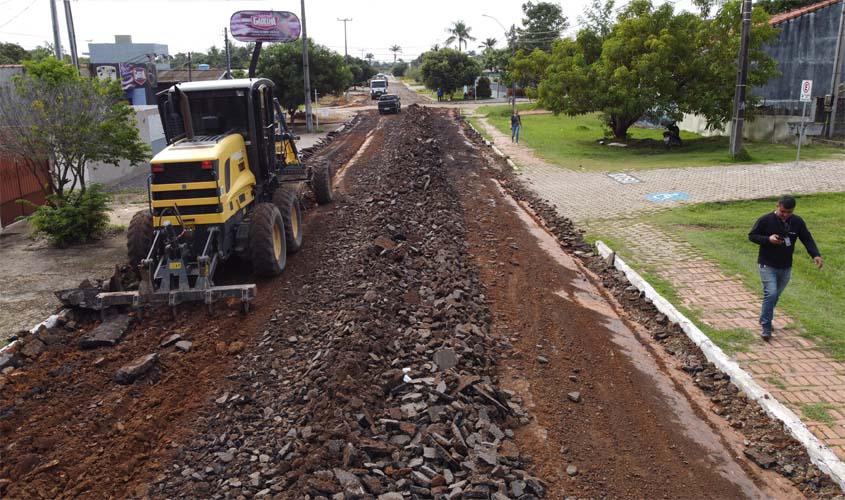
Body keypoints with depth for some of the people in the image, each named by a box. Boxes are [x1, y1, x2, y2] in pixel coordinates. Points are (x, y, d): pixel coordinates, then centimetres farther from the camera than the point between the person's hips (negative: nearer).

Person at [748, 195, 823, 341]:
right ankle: (766, 328, -9)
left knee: (775, 296, 15)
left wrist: (815, 255, -18)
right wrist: (768, 239, -23)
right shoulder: (765, 220, -12)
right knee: (770, 294, -15)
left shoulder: (797, 222, -1)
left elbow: (807, 239, -1)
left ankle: (765, 320, 34)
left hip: (786, 268, 5)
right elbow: (752, 235, -6)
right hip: (767, 266, -5)